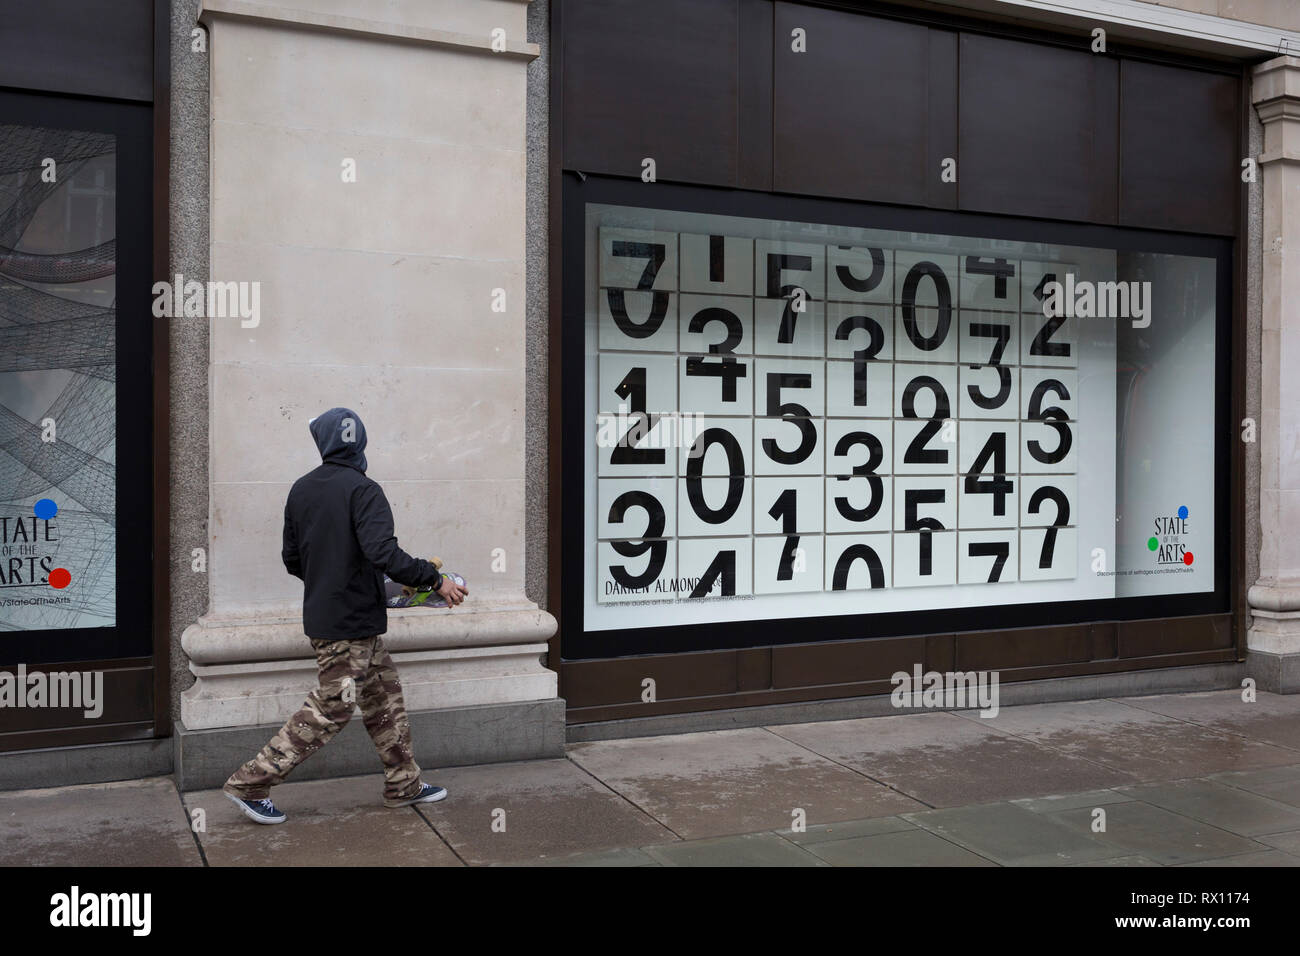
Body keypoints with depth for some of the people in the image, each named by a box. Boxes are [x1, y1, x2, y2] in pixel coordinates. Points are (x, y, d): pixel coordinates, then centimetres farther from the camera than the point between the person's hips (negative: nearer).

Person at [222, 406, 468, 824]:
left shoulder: (301, 490, 7)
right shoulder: (362, 490, -17)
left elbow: (292, 559, 13)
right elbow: (384, 554, -28)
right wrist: (436, 579, -20)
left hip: (321, 614, 9)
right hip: (350, 622, -9)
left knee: (385, 696, 15)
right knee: (331, 709, 1)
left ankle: (404, 785, 22)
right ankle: (250, 783, 7)